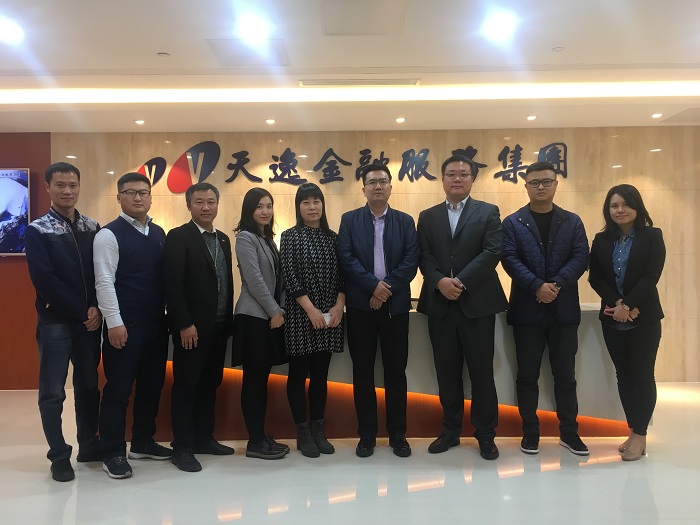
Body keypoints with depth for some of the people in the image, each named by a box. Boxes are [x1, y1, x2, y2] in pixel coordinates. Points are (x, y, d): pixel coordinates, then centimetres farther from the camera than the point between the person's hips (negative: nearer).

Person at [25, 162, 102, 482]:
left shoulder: (93, 228, 6)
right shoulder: (37, 231, -4)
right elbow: (44, 281, -12)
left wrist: (97, 309, -10)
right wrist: (82, 311, -13)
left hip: (90, 321, 4)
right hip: (55, 323, -3)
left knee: (88, 386, 13)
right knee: (52, 392, 4)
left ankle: (89, 446, 26)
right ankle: (59, 456, 16)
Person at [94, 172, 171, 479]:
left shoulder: (159, 233, 12)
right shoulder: (109, 234, -7)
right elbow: (104, 281, -12)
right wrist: (114, 322, -16)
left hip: (156, 323, 7)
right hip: (125, 324, -6)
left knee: (152, 385, 14)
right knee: (118, 389, 2)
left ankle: (143, 442, 29)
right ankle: (113, 453, 14)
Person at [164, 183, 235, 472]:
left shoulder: (223, 239, 13)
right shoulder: (178, 237, -9)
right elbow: (172, 286, -15)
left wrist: (229, 319, 9)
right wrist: (184, 324, -19)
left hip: (219, 325, 7)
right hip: (191, 327, -7)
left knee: (210, 384, 14)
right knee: (186, 386, 2)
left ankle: (204, 438, 26)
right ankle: (182, 447, 11)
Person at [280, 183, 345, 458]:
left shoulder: (333, 237, 9)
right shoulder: (290, 237, -2)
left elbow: (342, 275, 7)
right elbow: (289, 277, -9)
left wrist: (339, 306, -7)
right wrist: (311, 309, -15)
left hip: (330, 315, 4)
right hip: (301, 314, -3)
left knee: (320, 374, 9)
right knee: (298, 374, 3)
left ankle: (318, 430, 19)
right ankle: (303, 433, 14)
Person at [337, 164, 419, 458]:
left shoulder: (405, 221, 8)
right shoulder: (349, 220, 6)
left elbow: (411, 261, -2)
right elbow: (346, 258, -5)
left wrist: (388, 287, -14)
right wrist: (374, 285, -15)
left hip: (396, 304, 1)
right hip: (360, 305, 0)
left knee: (396, 370, 5)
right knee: (363, 371, 5)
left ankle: (397, 434, 17)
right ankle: (366, 434, 16)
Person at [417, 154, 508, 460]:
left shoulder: (488, 212, 5)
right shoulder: (427, 217, 13)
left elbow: (493, 252, -8)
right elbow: (424, 257, 4)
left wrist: (461, 281, -16)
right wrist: (440, 282, -15)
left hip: (477, 302, -2)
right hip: (440, 304, 3)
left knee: (481, 372, 3)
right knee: (447, 372, 9)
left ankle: (485, 434, 16)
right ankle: (450, 431, 22)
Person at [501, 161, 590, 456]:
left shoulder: (572, 222, 9)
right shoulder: (512, 223, 4)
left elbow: (581, 258, -2)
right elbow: (510, 260, -7)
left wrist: (557, 284, -16)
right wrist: (537, 286, -20)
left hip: (564, 309, 1)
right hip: (527, 309, -1)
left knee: (565, 374, 9)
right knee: (527, 375, 6)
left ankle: (569, 432, 21)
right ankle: (530, 432, 17)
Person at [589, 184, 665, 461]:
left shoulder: (652, 236, -2)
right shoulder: (602, 240, 6)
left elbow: (651, 276, -12)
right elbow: (595, 277, 0)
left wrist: (628, 306, -18)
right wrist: (617, 303, -14)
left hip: (644, 318, -3)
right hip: (612, 319, 3)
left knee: (642, 374, 1)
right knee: (623, 375, 7)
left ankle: (640, 435, 11)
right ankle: (634, 432, 17)